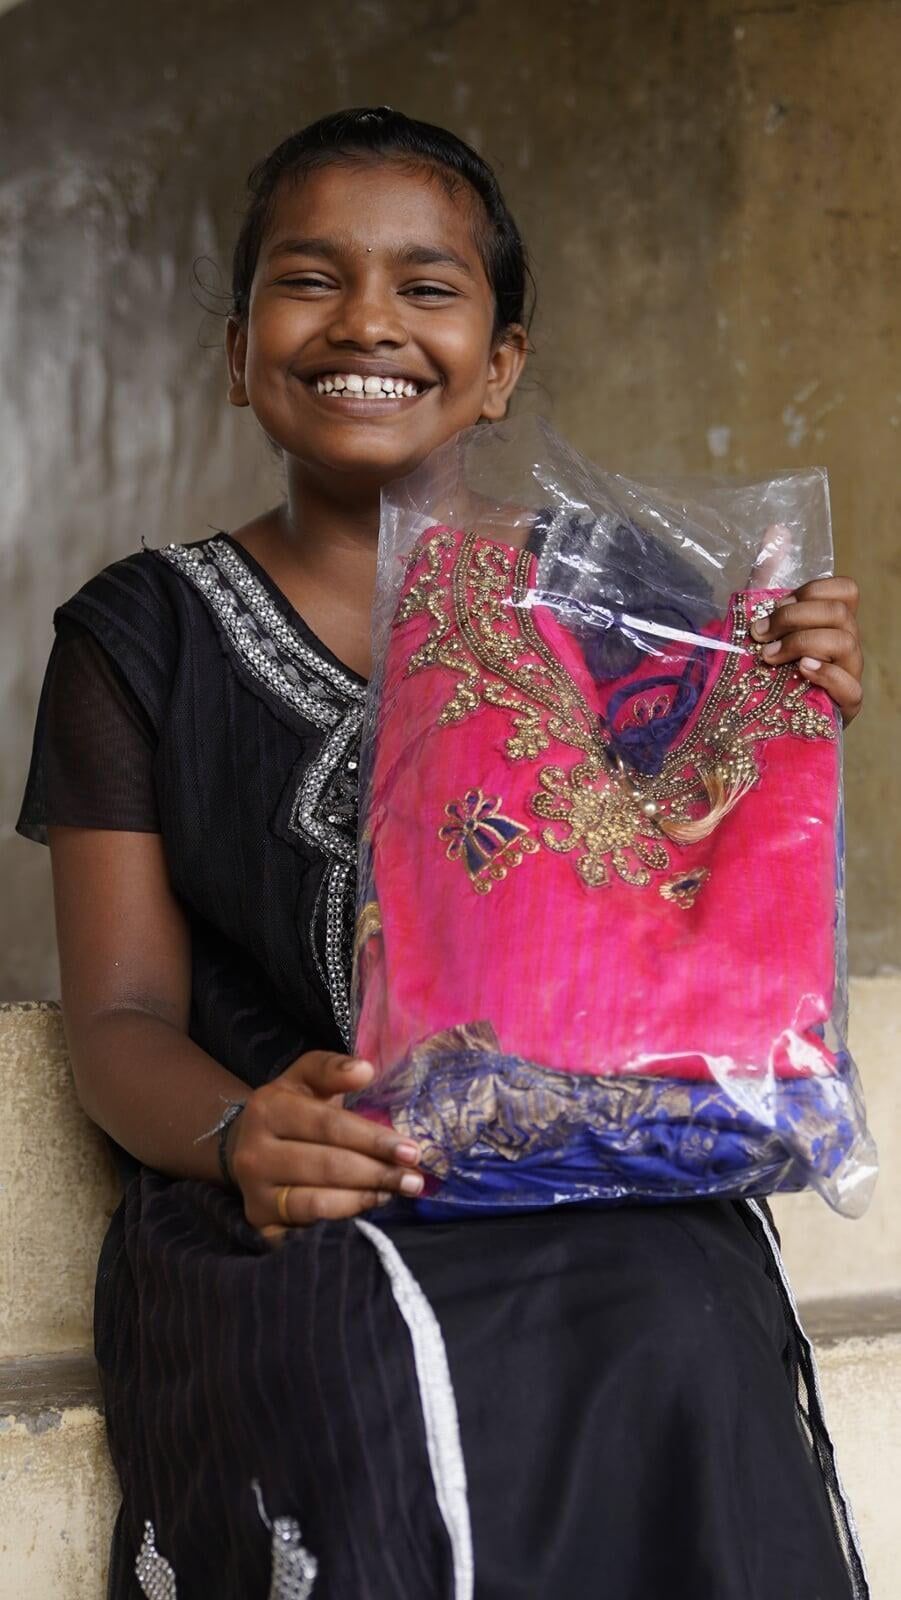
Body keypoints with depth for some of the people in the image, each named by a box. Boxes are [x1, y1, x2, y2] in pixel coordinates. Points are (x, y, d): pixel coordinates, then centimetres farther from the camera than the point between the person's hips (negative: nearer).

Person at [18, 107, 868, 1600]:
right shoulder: (144, 635, 8)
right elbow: (122, 1014, 3)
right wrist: (239, 1134, -20)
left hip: (597, 1191, 1)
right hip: (281, 1224, -1)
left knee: (685, 1341, -33)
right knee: (355, 1369, -35)